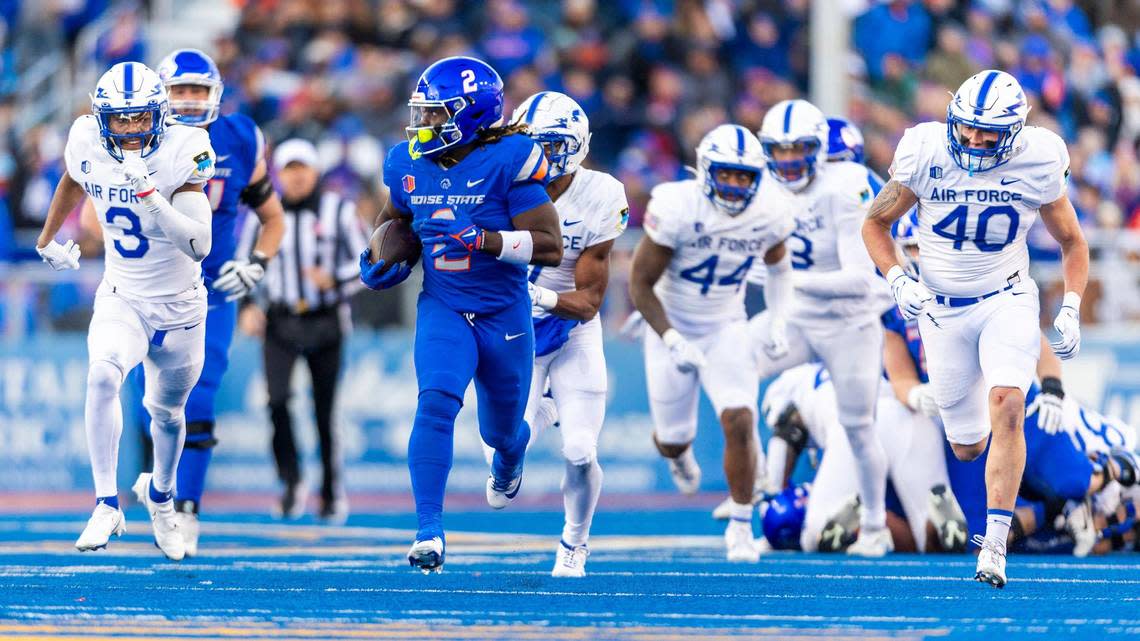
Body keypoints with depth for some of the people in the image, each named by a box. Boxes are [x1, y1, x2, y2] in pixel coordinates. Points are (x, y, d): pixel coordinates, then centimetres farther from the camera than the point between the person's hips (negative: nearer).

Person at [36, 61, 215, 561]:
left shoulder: (180, 154, -23)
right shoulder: (89, 147, -13)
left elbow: (200, 246, -30)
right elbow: (72, 183, 14)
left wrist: (153, 200, -42)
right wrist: (47, 240, 26)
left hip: (179, 306, -1)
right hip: (122, 299, 1)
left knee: (167, 411, 17)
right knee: (103, 375, -29)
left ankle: (159, 494, 48)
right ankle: (106, 504, -22)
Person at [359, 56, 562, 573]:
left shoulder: (507, 160, -17)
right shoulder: (409, 163, -1)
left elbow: (549, 246, -20)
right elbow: (395, 217, 23)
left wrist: (479, 238, -31)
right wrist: (378, 258, 3)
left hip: (504, 315, -2)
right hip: (442, 311, 2)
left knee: (502, 430, 15)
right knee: (436, 404, -24)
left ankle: (510, 454, 56)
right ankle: (429, 531, -25)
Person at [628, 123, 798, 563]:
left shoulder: (768, 213, -13)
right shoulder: (677, 209, -25)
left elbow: (778, 265, 11)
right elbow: (640, 284, -19)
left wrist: (780, 320, -3)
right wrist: (671, 340, -29)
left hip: (725, 327, 2)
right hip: (672, 328, -2)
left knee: (740, 421, -18)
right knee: (674, 439, 9)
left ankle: (741, 526, -1)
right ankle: (679, 456, 50)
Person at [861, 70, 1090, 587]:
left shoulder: (1036, 167, -11)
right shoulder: (926, 158, -13)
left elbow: (1072, 242, 4)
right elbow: (876, 222, 1)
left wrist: (1070, 310, -9)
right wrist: (897, 280, -15)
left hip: (1007, 301, -1)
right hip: (941, 308, 1)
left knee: (1006, 407, -27)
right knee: (967, 447, 6)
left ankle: (995, 546, -25)